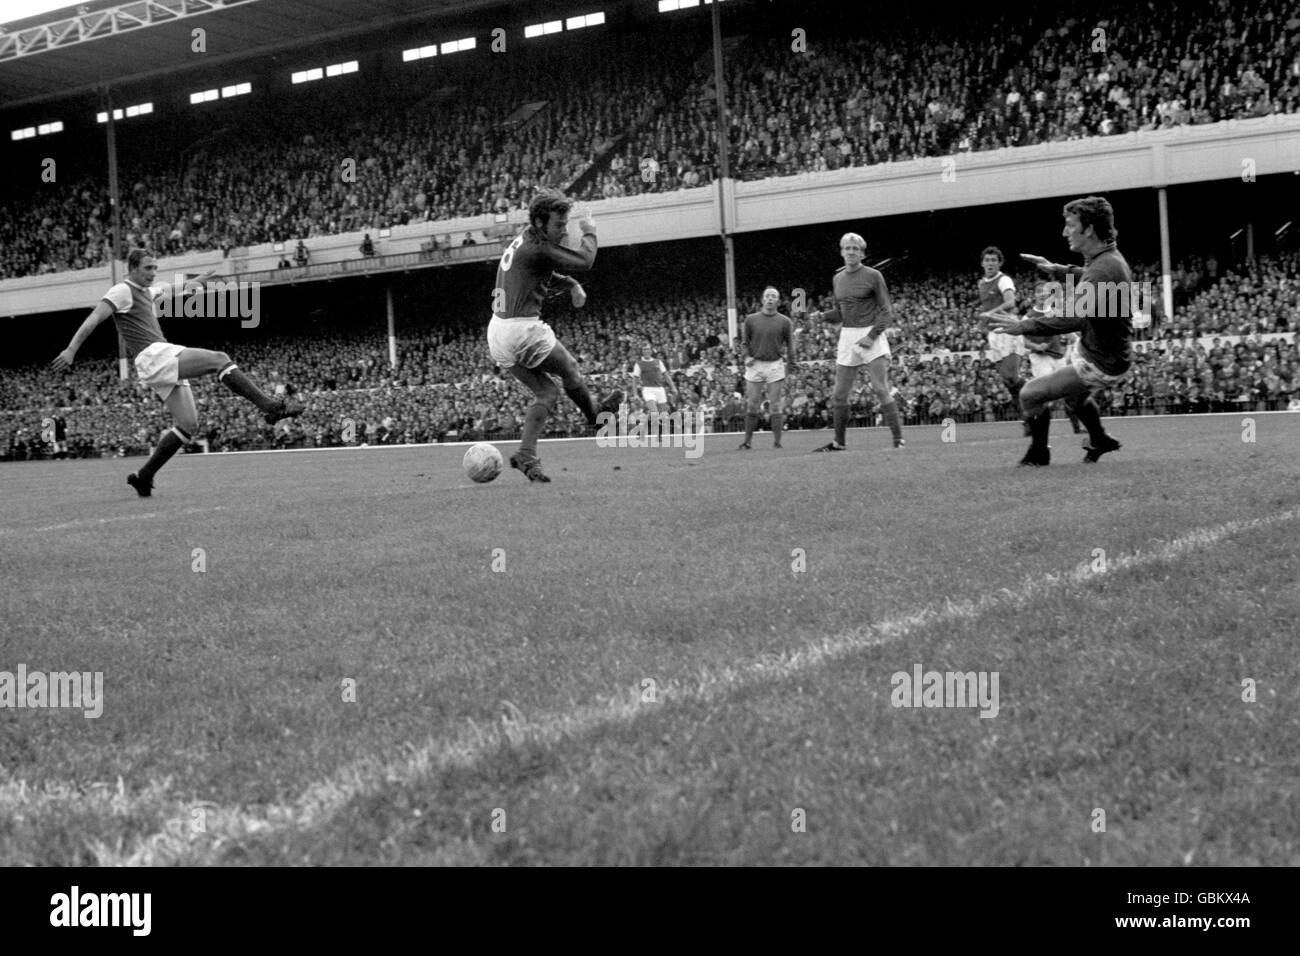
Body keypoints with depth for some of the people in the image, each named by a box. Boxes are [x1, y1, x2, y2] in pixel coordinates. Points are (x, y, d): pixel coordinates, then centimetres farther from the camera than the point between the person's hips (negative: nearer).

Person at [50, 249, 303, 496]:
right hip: (152, 355, -10)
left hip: (166, 360, 10)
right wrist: (71, 350, -19)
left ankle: (143, 477, 7)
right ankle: (269, 405, -28)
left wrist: (197, 281, 57)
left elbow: (168, 288, 47)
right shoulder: (123, 291, -2)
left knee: (188, 424, 2)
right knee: (219, 359, -20)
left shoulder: (147, 291, 24)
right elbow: (93, 319, -10)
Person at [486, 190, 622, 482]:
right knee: (569, 368, 15)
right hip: (523, 330, -10)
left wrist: (572, 284, 13)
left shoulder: (524, 240, 14)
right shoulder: (537, 247, -16)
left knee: (547, 393, 15)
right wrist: (590, 232, 1)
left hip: (497, 333, 10)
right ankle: (595, 413, 38)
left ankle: (526, 454, 4)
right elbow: (584, 261, -17)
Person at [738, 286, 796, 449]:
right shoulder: (751, 319, 5)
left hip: (775, 366, -1)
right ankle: (747, 441, 10)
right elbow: (744, 342, 11)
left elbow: (789, 344, 8)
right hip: (755, 365, 1)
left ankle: (777, 442, 4)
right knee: (752, 406, 3)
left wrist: (792, 366, 2)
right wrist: (745, 357, -6)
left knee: (776, 406, -1)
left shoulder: (784, 322, 3)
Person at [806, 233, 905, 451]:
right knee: (839, 394, 4)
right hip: (847, 336, 5)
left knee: (882, 390, -13)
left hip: (871, 335, -5)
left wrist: (871, 335, -16)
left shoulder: (873, 276, -4)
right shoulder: (838, 278, 13)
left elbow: (886, 310, -5)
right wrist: (822, 316, 1)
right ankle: (839, 442, 16)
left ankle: (898, 438, -8)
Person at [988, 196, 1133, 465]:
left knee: (1030, 395, -6)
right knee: (1073, 395, 35)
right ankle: (1099, 441, 54)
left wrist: (1023, 326, -41)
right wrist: (1058, 270, 23)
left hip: (1100, 365, -10)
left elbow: (1073, 318, -43)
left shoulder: (1103, 269, -31)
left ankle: (1038, 454, 14)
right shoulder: (1110, 258, 2)